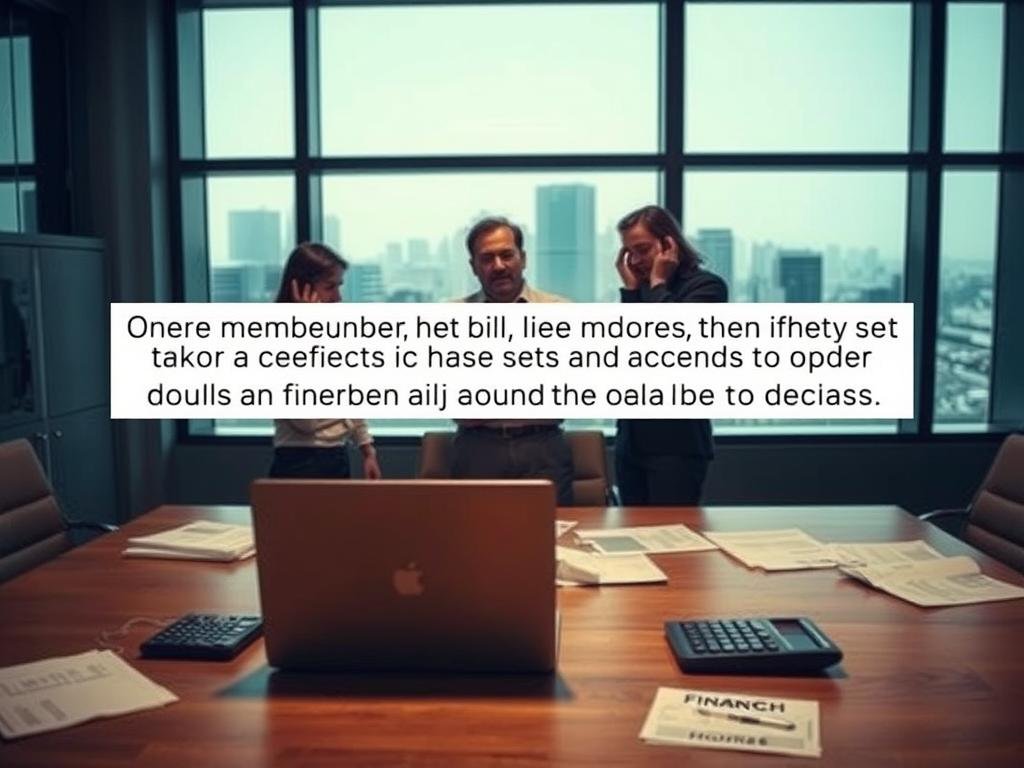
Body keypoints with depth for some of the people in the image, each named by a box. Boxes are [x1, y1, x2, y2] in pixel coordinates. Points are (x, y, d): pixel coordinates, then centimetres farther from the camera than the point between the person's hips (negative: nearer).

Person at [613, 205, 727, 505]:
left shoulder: (706, 286, -4)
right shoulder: (641, 292, 12)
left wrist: (658, 283, -7)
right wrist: (632, 288, -1)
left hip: (677, 442, -6)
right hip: (630, 440, 6)